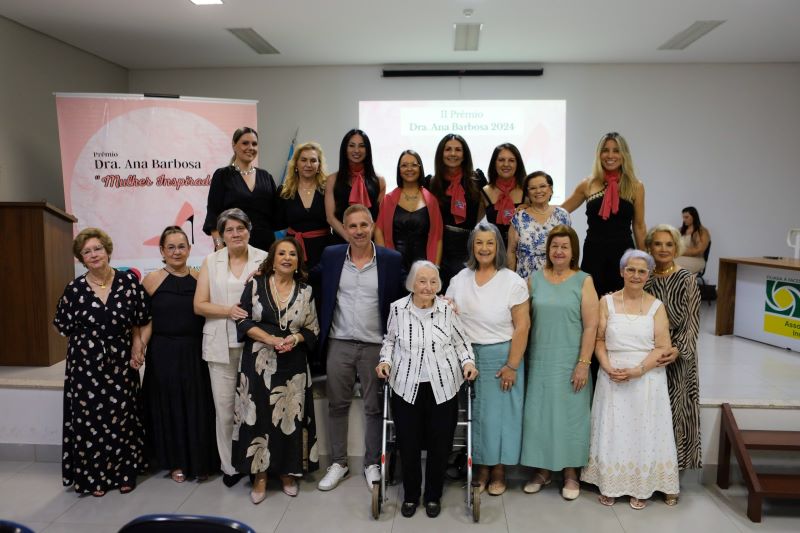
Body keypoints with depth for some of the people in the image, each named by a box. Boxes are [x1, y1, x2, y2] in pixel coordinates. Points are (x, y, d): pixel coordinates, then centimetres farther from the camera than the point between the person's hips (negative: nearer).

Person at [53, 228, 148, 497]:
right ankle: (93, 476, 22)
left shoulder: (128, 281, -4)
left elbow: (139, 319, 4)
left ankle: (124, 472, 23)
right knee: (89, 419, 6)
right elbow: (65, 327, 7)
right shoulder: (75, 288, -3)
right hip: (86, 366, 0)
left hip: (121, 364, 0)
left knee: (121, 418, 8)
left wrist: (137, 344, -5)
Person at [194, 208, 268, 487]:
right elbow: (199, 305, 4)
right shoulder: (211, 262, 7)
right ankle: (230, 466, 21)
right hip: (221, 346, 2)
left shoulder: (264, 259, 2)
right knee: (224, 408, 6)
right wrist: (228, 311, -11)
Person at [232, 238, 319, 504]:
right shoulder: (255, 284, 0)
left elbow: (313, 329, 7)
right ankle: (260, 475, 16)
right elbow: (242, 320, -3)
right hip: (259, 362, -1)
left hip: (293, 364, 1)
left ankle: (287, 472, 23)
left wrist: (296, 338, -14)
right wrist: (269, 339, -15)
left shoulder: (305, 290, 5)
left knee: (290, 416, 6)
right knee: (259, 416, 2)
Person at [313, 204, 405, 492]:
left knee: (375, 408, 10)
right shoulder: (330, 255, 2)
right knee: (337, 405, 12)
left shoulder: (392, 259, -3)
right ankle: (338, 462, 29)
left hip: (375, 346, -2)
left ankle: (372, 464, 28)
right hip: (339, 344, 2)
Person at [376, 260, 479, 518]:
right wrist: (385, 360, -3)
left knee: (440, 443, 9)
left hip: (443, 388, 0)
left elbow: (461, 340, 9)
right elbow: (389, 339, 12)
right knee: (408, 443, 7)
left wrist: (468, 361, -6)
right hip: (406, 388, 0)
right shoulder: (397, 308, -4)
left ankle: (433, 495, 31)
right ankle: (410, 495, 30)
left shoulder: (447, 309, -5)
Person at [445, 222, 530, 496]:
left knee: (500, 411, 6)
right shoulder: (460, 279, 4)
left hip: (501, 355, -3)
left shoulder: (512, 281, -8)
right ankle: (481, 467, 26)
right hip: (468, 355, 3)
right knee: (474, 412, 9)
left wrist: (512, 365, -12)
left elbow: (522, 326, -10)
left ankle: (499, 471, 24)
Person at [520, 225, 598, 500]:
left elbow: (590, 326, -6)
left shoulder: (583, 281, -3)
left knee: (569, 413, 6)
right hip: (540, 360, 3)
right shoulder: (535, 280, 4)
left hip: (570, 361, -2)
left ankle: (570, 472, 22)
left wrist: (583, 363, -11)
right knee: (538, 412, 8)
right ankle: (542, 470, 24)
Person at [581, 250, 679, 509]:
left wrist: (637, 370, -17)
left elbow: (663, 347, -4)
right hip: (612, 379, 0)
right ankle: (609, 486, 20)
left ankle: (641, 488, 20)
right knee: (612, 431, 6)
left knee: (644, 432, 5)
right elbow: (599, 339, 1)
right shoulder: (607, 302, 3)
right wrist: (608, 367, -14)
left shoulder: (656, 306, 1)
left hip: (647, 379, 0)